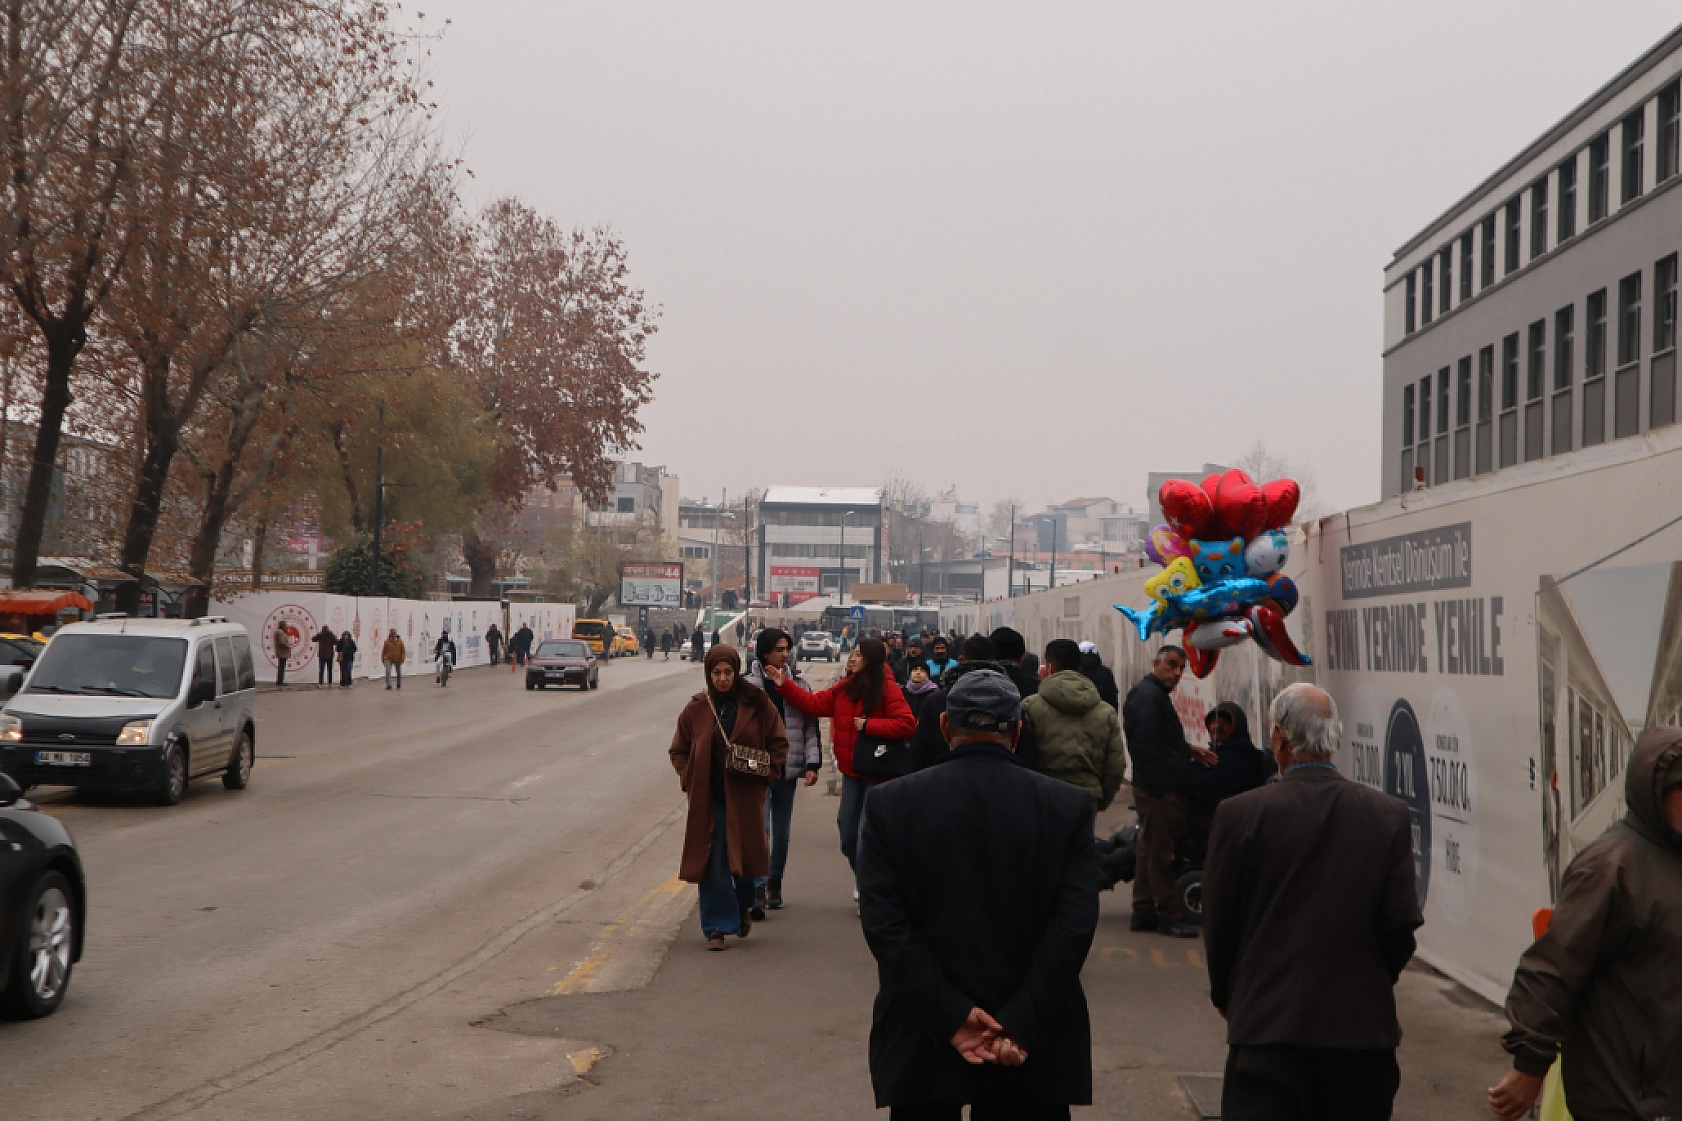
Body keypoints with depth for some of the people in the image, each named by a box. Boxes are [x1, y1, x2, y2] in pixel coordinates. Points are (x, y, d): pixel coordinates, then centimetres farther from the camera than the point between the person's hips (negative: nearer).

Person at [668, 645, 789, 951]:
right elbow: (679, 751, 12)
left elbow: (779, 744, 6)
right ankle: (716, 928, 5)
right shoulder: (696, 709, 3)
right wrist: (689, 779, -2)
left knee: (744, 855, 6)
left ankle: (743, 906, 37)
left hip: (745, 796, 0)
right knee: (712, 862, -3)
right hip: (707, 797, 0)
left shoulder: (757, 705, -1)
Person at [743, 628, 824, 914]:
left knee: (782, 830, 12)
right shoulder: (748, 684, -5)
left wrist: (812, 763, 1)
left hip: (787, 769, 4)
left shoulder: (798, 682, 6)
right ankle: (758, 890, -13)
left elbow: (810, 726, 7)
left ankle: (775, 883, 27)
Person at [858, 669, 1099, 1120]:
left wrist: (950, 1014, -11)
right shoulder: (1069, 806, -4)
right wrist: (1023, 1022, -13)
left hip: (921, 1046, 0)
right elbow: (1076, 921, -12)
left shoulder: (889, 803, -4)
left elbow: (883, 922, -11)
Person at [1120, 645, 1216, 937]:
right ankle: (1167, 915, 1)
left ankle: (1143, 913, 22)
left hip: (1152, 787, 11)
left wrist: (1189, 750, 13)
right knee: (1160, 852, -4)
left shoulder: (1156, 694, 21)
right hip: (1159, 788, -11)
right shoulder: (1148, 695, -15)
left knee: (1151, 849, 15)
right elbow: (1148, 746, -23)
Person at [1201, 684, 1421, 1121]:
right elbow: (1402, 922, -2)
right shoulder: (1389, 814, -2)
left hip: (1267, 1024, -3)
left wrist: (1225, 995, 16)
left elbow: (1218, 922, -1)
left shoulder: (1239, 814, -8)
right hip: (1363, 1026, 3)